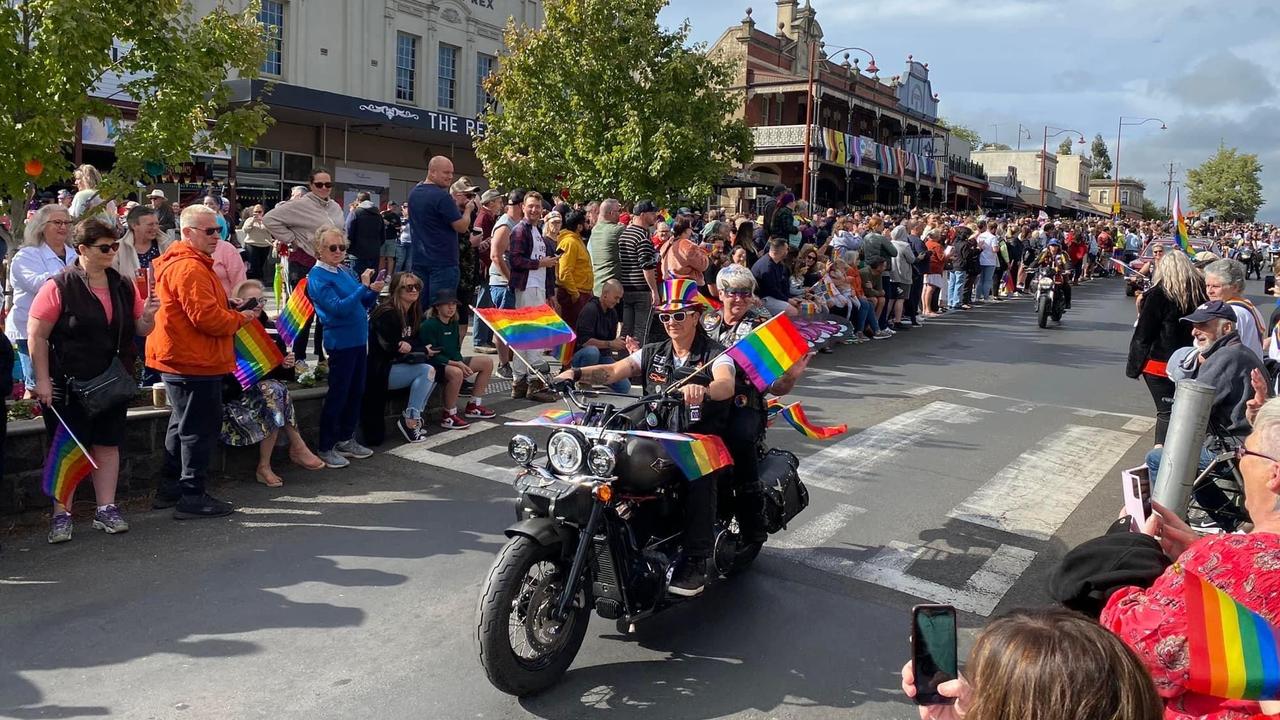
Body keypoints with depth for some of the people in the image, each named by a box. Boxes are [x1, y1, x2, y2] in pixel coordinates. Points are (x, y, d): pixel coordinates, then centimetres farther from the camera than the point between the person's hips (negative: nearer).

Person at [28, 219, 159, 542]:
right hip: (69, 383, -5)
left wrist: (147, 315, -11)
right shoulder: (59, 287, -9)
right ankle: (61, 515, 9)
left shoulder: (124, 286, 6)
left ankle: (106, 510, 19)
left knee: (107, 445, 10)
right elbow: (36, 336, -9)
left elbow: (141, 330, 12)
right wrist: (43, 381, -13)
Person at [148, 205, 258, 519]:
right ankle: (192, 497, 3)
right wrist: (240, 318, -9)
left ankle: (171, 488, 30)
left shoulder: (178, 263, 17)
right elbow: (206, 317, -24)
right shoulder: (190, 268, -19)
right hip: (194, 363, -11)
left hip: (180, 360, 11)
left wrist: (231, 310, 9)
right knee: (200, 429, -4)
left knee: (183, 425, 20)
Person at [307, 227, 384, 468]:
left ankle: (346, 439, 27)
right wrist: (363, 287, -24)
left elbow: (363, 304, 14)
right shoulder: (318, 277, -12)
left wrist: (374, 292, -6)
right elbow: (339, 308, -23)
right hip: (341, 341, -8)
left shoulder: (346, 271, 9)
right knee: (337, 394, -2)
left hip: (359, 338, 8)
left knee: (356, 391, 14)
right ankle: (326, 448, 8)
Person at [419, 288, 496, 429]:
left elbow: (456, 350, 11)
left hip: (453, 361, 10)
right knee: (456, 373, -41)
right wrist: (456, 364, -26)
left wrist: (461, 363, -12)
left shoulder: (453, 324, 10)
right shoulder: (429, 325, -17)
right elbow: (432, 355, -21)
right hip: (434, 366, -9)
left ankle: (473, 406, 11)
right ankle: (448, 417, -27)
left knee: (487, 363, 6)